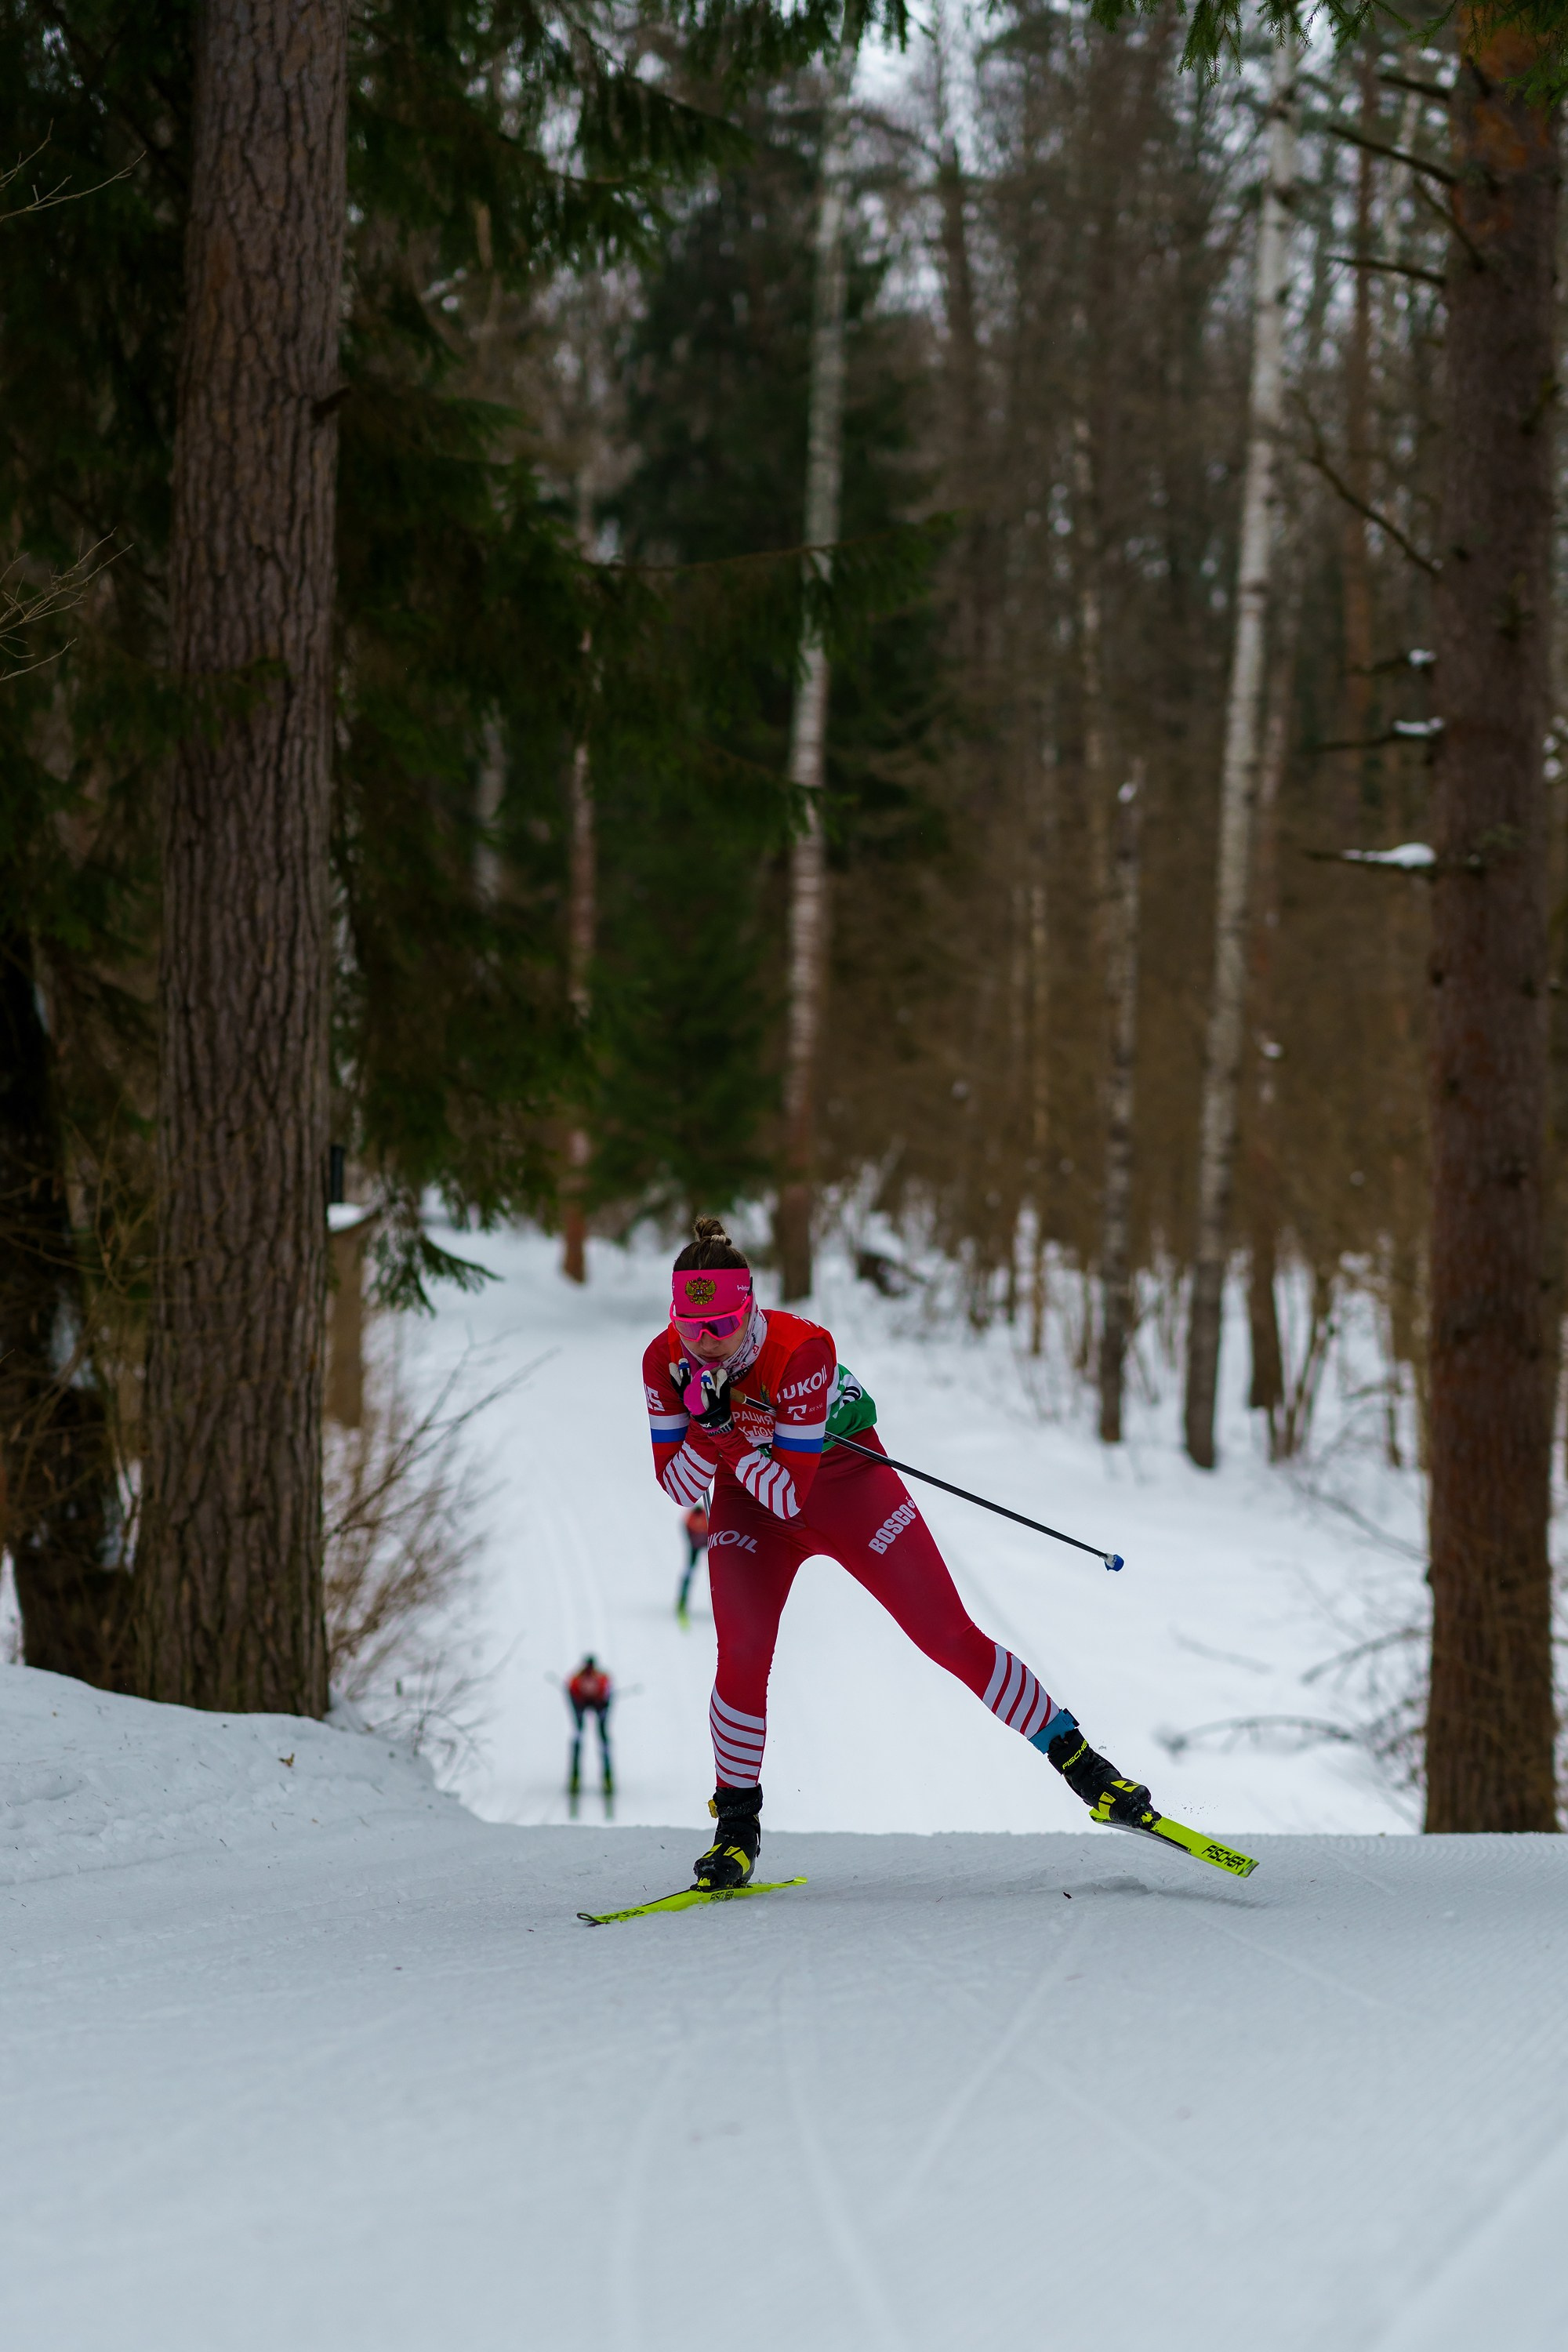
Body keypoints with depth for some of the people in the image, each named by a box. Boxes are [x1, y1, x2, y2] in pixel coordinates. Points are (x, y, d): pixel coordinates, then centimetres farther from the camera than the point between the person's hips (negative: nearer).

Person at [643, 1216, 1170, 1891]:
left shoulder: (800, 1350, -34)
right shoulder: (665, 1361, -22)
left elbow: (791, 1492, -31)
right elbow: (677, 1488, -16)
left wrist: (728, 1431, -38)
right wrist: (707, 1428, -32)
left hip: (841, 1476, -2)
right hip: (747, 1501, 2)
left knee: (948, 1635, -5)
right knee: (742, 1656, -18)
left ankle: (1074, 1757, 7)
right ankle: (737, 1822, 1)